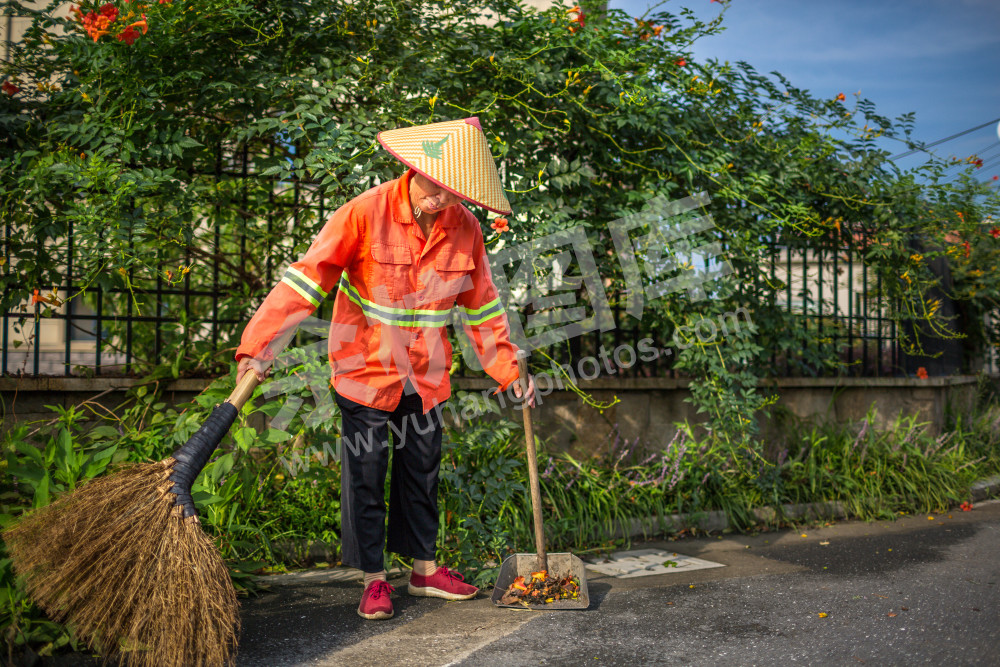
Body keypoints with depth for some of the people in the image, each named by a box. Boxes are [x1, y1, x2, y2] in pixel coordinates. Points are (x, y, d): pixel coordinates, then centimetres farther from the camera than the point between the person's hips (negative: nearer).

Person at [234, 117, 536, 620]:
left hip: (425, 376, 4)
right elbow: (306, 279, -18)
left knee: (422, 474, 16)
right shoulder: (365, 213, -18)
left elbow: (482, 306, 6)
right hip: (366, 371, -4)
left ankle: (424, 569, 32)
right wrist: (259, 344, -24)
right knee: (365, 480, 5)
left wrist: (509, 369, 5)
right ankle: (374, 579, 21)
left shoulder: (465, 229, -5)